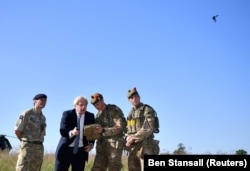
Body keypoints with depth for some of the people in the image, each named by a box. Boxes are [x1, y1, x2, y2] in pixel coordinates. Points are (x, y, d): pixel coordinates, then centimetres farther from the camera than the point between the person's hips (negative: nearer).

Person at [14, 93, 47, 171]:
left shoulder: (43, 117, 16)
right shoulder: (26, 113, -5)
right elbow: (17, 130, -8)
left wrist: (38, 143, 9)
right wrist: (25, 142, 3)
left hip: (40, 148, 7)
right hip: (27, 146, -7)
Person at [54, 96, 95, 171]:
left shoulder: (90, 116, 2)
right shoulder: (67, 114, -6)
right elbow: (62, 131, -15)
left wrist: (91, 144, -7)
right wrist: (71, 132, -37)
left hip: (80, 151, 2)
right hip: (65, 149, -2)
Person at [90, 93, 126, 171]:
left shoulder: (114, 110, -4)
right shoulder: (98, 114, 17)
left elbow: (121, 127, -13)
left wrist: (103, 130, -18)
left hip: (115, 145, -6)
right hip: (101, 146, 7)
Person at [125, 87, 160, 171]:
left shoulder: (147, 110, -5)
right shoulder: (131, 113, 19)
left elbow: (148, 129, -16)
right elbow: (128, 129, 19)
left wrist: (133, 138, -16)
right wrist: (128, 138, -4)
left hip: (145, 147, -8)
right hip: (133, 148, 8)